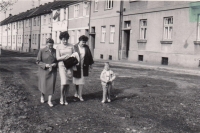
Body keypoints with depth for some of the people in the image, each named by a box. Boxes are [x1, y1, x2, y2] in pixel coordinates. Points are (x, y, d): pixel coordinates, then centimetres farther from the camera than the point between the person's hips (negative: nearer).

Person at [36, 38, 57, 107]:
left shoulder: (55, 51, -1)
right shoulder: (41, 51, -8)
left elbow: (57, 60, 8)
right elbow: (38, 61, -8)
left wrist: (55, 64, -14)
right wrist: (45, 65, -23)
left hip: (52, 71, 2)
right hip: (44, 71, -1)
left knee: (51, 85, -3)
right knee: (43, 85, 6)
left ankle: (49, 101, 5)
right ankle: (42, 95, 37)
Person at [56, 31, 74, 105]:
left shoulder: (71, 46, 7)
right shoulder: (58, 47, 1)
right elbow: (57, 58, -5)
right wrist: (65, 56, -20)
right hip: (62, 65, -3)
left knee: (68, 83, 4)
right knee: (64, 82, -13)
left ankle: (65, 98, 19)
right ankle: (61, 97, 8)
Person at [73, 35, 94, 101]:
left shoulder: (86, 47, 3)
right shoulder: (75, 47, -6)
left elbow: (89, 56, 11)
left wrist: (90, 64, 13)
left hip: (83, 67, 2)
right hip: (76, 66, -1)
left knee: (81, 81, 0)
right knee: (76, 79, 13)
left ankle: (80, 95, 5)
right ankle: (76, 92, 34)